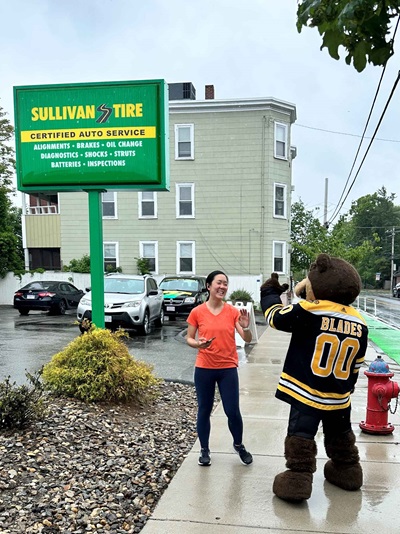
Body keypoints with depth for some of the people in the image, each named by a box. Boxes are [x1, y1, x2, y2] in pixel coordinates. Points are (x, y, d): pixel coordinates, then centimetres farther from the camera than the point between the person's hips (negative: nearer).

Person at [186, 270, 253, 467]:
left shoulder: (233, 311, -4)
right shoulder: (197, 312, -6)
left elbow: (247, 339, -7)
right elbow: (189, 339, 3)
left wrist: (245, 327, -28)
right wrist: (198, 344, -19)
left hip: (228, 368, 0)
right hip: (204, 368, 0)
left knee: (232, 410, 4)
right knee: (204, 410, 10)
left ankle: (239, 445, 31)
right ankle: (204, 450, 28)